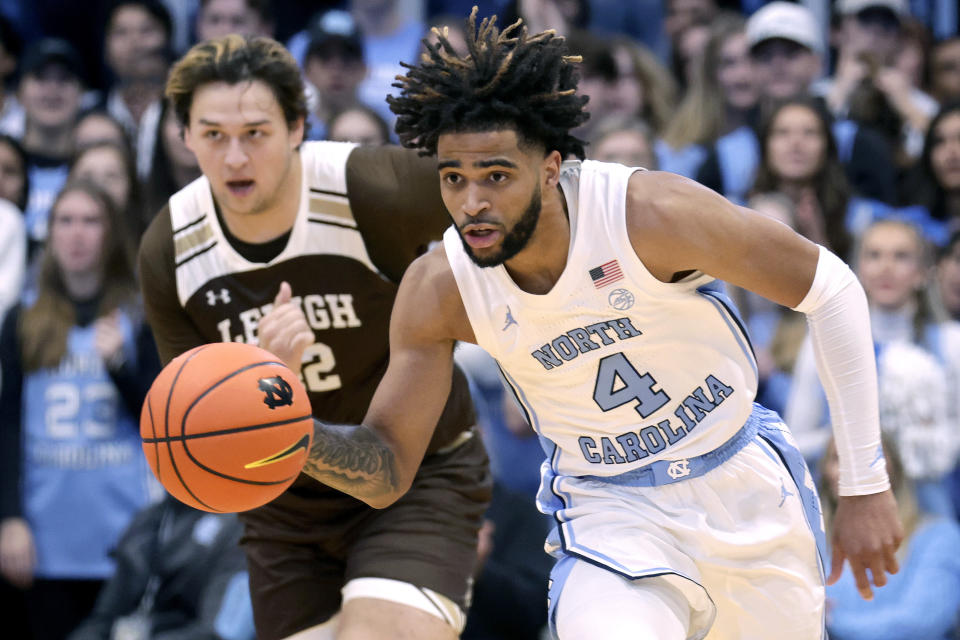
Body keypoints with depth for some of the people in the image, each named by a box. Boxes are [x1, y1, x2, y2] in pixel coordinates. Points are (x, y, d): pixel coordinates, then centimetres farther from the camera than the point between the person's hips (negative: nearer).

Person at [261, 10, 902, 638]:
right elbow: (387, 471, -8)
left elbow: (830, 287, -15)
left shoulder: (650, 213, -26)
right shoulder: (437, 291, -17)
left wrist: (865, 485, -13)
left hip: (746, 492, 0)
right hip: (609, 518, 0)